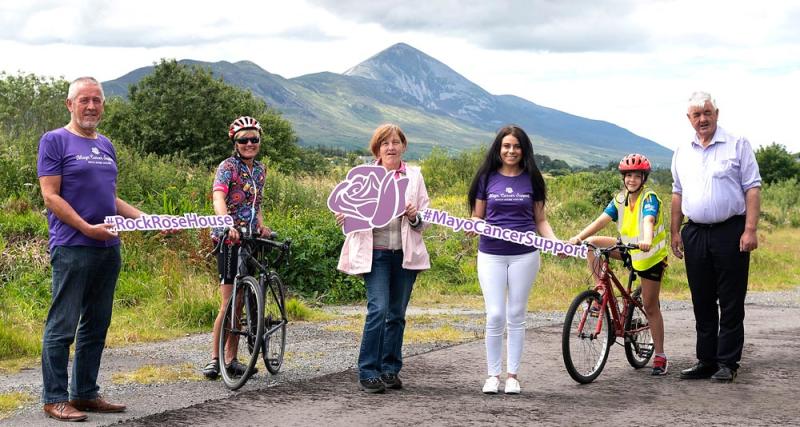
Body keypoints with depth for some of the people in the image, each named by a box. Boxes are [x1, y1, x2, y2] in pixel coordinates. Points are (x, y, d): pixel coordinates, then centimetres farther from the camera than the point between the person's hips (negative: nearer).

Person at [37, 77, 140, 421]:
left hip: (108, 248, 7)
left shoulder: (106, 146, 19)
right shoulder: (54, 141, -2)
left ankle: (85, 393, 19)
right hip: (71, 248, -7)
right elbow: (50, 197, -9)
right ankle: (54, 399, 2)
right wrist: (87, 228, -19)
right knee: (63, 326, -4)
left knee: (96, 326, 11)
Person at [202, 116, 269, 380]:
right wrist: (229, 224, -43)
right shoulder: (228, 166, -9)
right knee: (228, 303, -9)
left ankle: (232, 359, 15)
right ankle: (214, 359, -3)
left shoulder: (259, 170, 12)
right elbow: (218, 199, -26)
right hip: (230, 240, -6)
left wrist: (261, 224, 6)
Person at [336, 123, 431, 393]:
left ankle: (390, 370, 17)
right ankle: (368, 373, -7)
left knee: (397, 313, 8)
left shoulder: (414, 176, 10)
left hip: (406, 254, 3)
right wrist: (347, 216, -15)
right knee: (378, 309, -14)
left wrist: (415, 216, -10)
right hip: (375, 253, -2)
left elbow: (425, 221, 11)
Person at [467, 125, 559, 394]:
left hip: (524, 255, 0)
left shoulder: (531, 180, 6)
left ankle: (512, 375, 14)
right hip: (491, 255, 0)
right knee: (495, 316, -5)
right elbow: (477, 217, 9)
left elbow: (540, 220, 10)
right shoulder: (487, 178, 5)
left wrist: (555, 242, -7)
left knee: (516, 316, 5)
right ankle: (493, 374, 7)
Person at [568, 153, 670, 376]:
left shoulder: (649, 198, -19)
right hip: (629, 249, 6)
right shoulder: (620, 199, -2)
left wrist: (647, 241, -60)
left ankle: (660, 357, 8)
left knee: (650, 307, -2)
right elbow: (602, 220, -13)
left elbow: (648, 221, -39)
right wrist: (578, 237, -28)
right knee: (591, 244, -10)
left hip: (651, 255, -6)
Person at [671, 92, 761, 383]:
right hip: (695, 233, 4)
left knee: (731, 302, -1)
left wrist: (750, 230, -13)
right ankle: (706, 361, 17)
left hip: (730, 232, -4)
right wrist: (675, 232, 11)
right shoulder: (682, 152, 13)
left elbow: (752, 189, -5)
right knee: (702, 302, 9)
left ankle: (727, 363, 5)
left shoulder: (737, 145, -1)